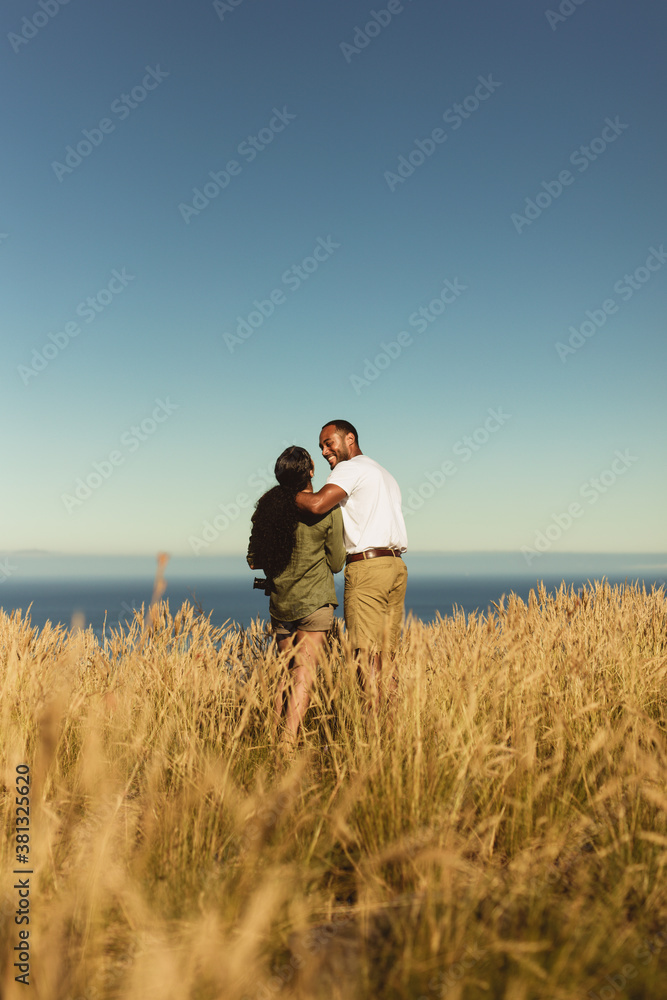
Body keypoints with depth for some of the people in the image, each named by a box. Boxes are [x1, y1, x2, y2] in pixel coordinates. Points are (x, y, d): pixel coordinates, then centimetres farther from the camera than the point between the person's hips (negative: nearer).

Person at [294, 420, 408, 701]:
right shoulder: (384, 475, 26)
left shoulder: (350, 468, -3)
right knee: (385, 652, 8)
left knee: (366, 654, -9)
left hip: (367, 567, -9)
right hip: (396, 565, 9)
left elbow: (317, 504, -19)